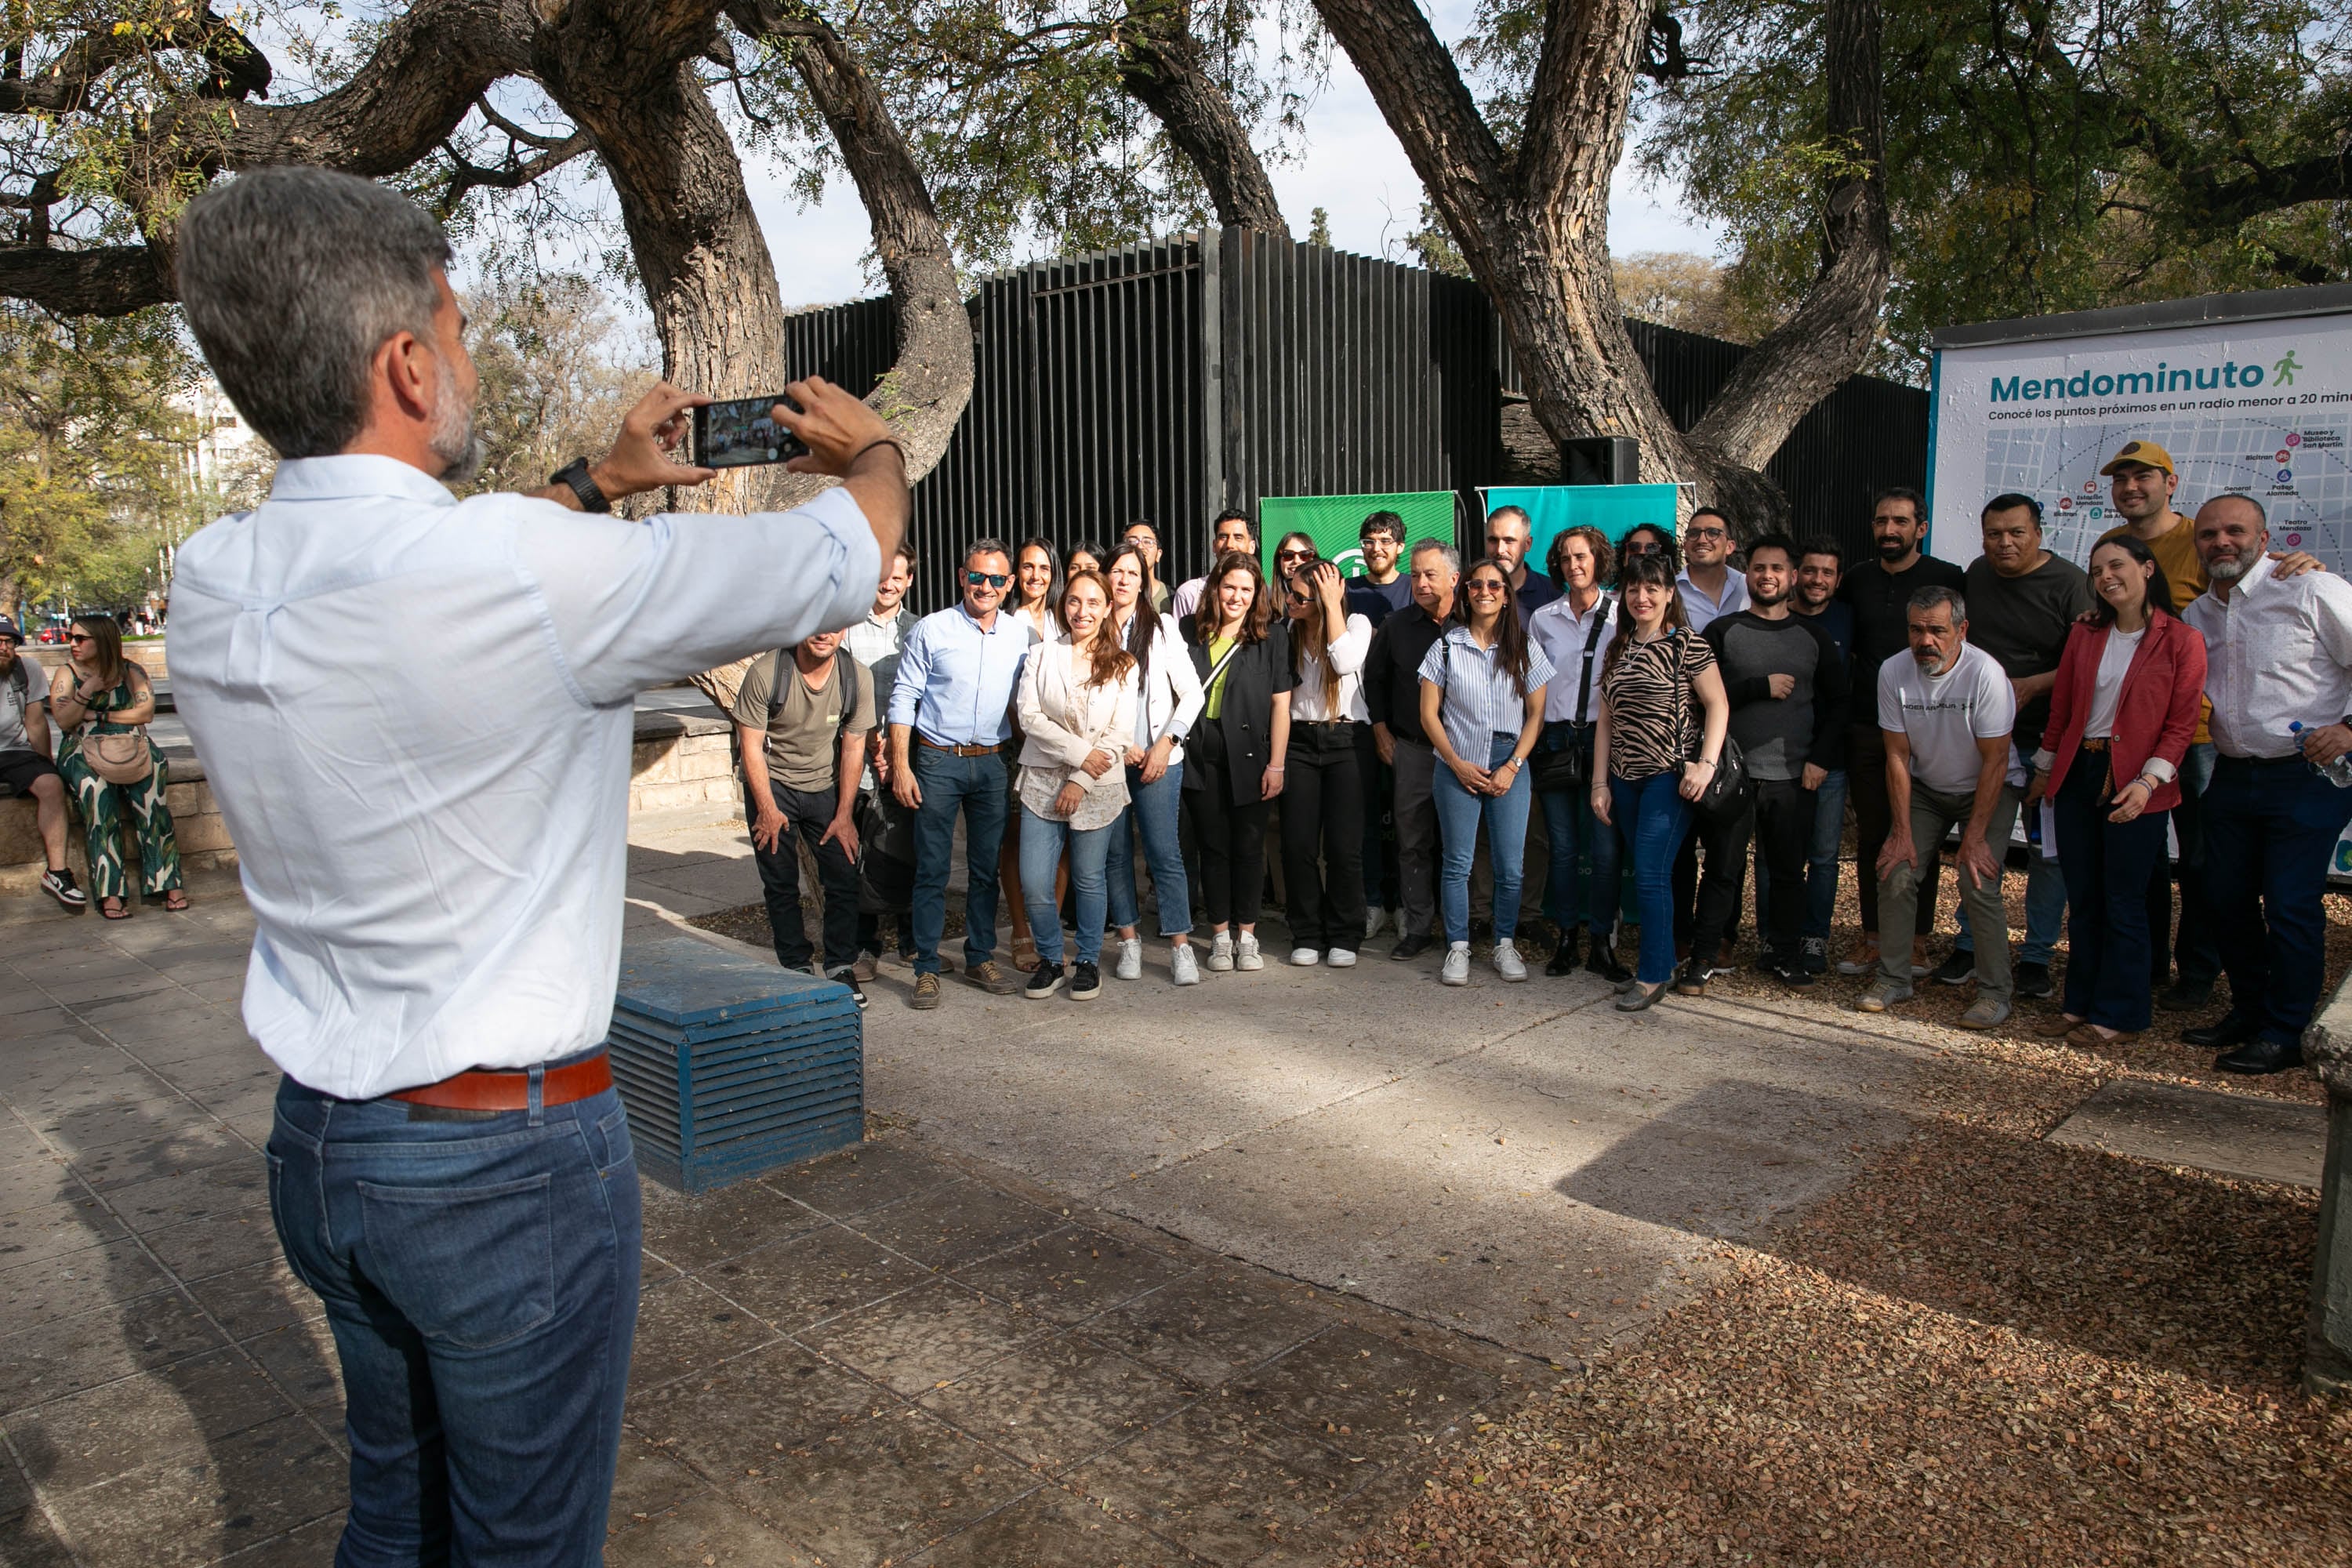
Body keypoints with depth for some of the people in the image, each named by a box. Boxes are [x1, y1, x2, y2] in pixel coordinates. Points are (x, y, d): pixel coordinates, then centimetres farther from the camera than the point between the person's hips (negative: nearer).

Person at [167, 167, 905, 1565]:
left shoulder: (212, 586, -3)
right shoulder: (535, 572, -25)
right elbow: (849, 555, -12)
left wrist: (600, 484, 25)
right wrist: (869, 445, 10)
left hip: (318, 1138, 7)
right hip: (511, 1156, -7)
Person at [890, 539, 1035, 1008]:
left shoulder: (1023, 635, 5)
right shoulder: (931, 630, -4)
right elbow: (903, 698, -3)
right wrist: (900, 766, -8)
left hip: (993, 763, 3)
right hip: (937, 761, -3)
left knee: (986, 868, 10)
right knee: (932, 871, -1)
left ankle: (981, 959, 23)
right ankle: (926, 969, 7)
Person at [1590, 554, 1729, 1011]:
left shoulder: (1687, 644, -5)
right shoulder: (1617, 649, 12)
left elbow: (1718, 705, -6)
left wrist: (1706, 764, -17)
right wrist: (1600, 782, 9)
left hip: (1670, 776, -6)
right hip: (1626, 778, 6)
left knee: (1650, 874, -9)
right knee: (1645, 874, 8)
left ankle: (1653, 974, 0)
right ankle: (1660, 960, 20)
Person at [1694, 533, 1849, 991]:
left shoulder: (1814, 637, 11)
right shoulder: (1722, 631, 4)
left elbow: (1836, 704, 11)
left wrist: (1821, 758, 1)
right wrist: (1760, 687, -13)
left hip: (1794, 777, 2)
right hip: (1734, 772, -2)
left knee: (1788, 871, 9)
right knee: (1722, 870, -1)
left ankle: (1783, 954, 23)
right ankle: (1700, 959, 7)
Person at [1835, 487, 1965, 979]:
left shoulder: (1948, 579, -2)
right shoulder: (1857, 580, 9)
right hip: (1866, 729, 3)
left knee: (1919, 840, 3)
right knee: (1870, 836, 8)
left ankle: (1916, 942, 13)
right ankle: (1872, 938, 17)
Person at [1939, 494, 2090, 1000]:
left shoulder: (2069, 583, -9)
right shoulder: (1976, 574, 8)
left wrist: (2031, 686, -21)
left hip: (2045, 736, -5)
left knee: (2047, 850, 2)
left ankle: (2036, 956, 12)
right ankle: (1969, 944, 21)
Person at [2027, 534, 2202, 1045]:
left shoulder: (2182, 642, -4)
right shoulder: (2084, 635, 9)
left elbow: (2180, 725, -7)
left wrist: (2148, 782, -17)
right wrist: (2044, 769, 13)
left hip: (2133, 784, -4)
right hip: (2077, 773, 4)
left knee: (2123, 903, 2)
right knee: (2082, 899, 10)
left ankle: (2118, 1015, 12)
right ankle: (2081, 1002, 21)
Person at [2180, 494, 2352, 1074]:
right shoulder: (2195, 615, 12)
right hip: (2232, 777, 6)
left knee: (2291, 905, -4)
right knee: (2228, 897, 11)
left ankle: (2285, 1033, 8)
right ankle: (2249, 1011, 28)